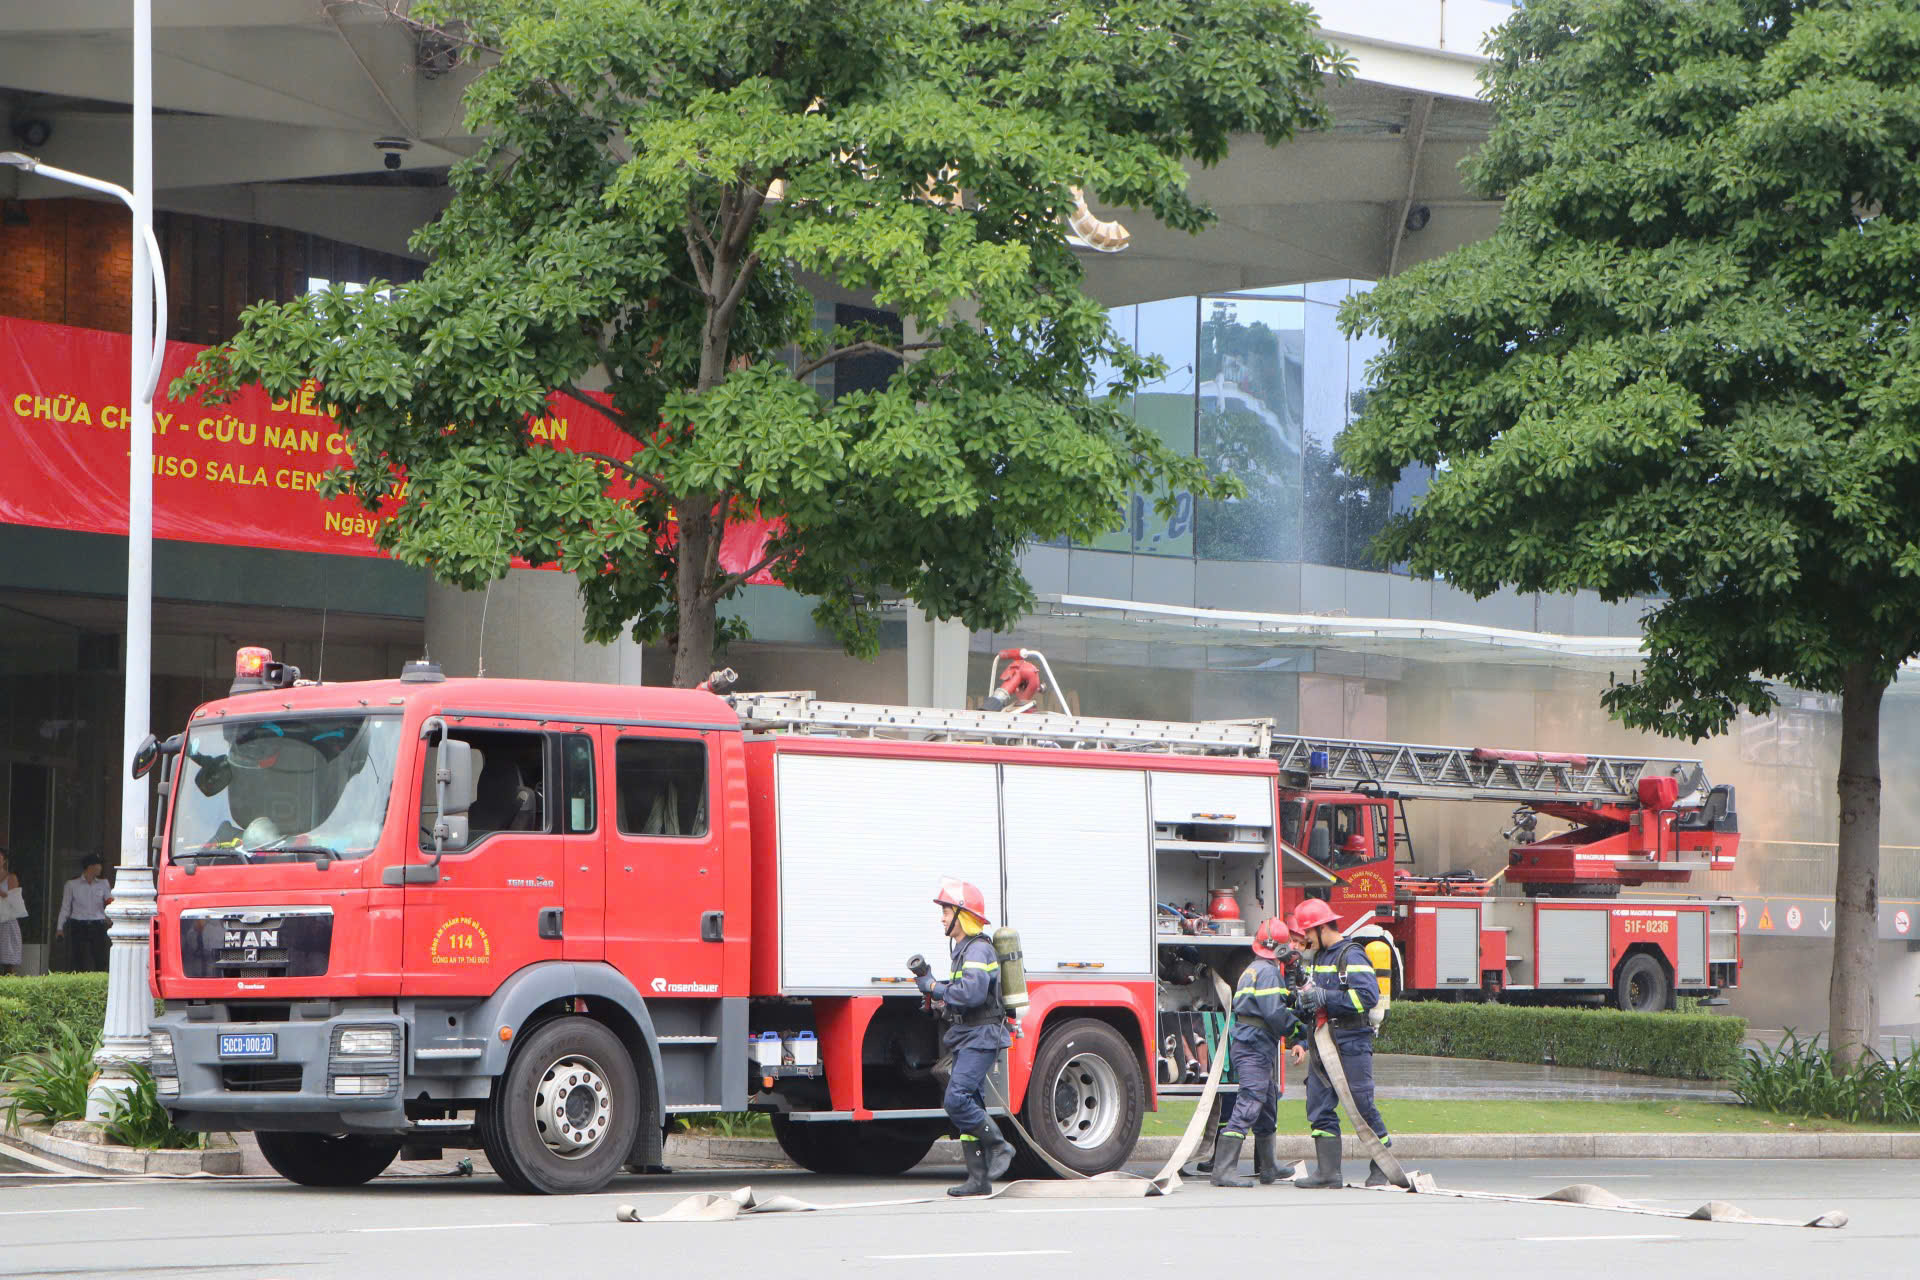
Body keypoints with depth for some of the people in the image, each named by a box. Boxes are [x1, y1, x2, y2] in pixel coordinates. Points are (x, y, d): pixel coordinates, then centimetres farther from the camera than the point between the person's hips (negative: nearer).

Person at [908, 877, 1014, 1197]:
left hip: (981, 1038, -10)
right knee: (968, 1105, 6)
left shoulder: (979, 949, -14)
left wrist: (935, 988, -15)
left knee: (957, 1099, -19)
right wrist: (926, 977, 9)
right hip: (966, 1038, 10)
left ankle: (998, 1147, -7)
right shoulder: (964, 950, 18)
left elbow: (971, 992, -27)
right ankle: (979, 1178, 6)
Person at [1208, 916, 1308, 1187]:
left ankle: (1267, 1168, 29)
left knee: (1268, 1105, 19)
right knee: (1249, 1104, -14)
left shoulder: (1253, 970, 19)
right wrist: (1299, 1031, -7)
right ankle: (1223, 1171, -19)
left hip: (1258, 1050, 11)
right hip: (1254, 1049, -11)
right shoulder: (1268, 972, -14)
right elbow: (1275, 1013, -20)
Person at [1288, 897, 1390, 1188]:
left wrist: (1325, 998, -20)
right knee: (1319, 1107, 4)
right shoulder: (1319, 958, 17)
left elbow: (1368, 996, -22)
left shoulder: (1351, 956, -10)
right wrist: (1303, 999, 6)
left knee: (1363, 1106, -4)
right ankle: (1328, 1172, 5)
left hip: (1350, 1044, -9)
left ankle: (1381, 1168, 5)